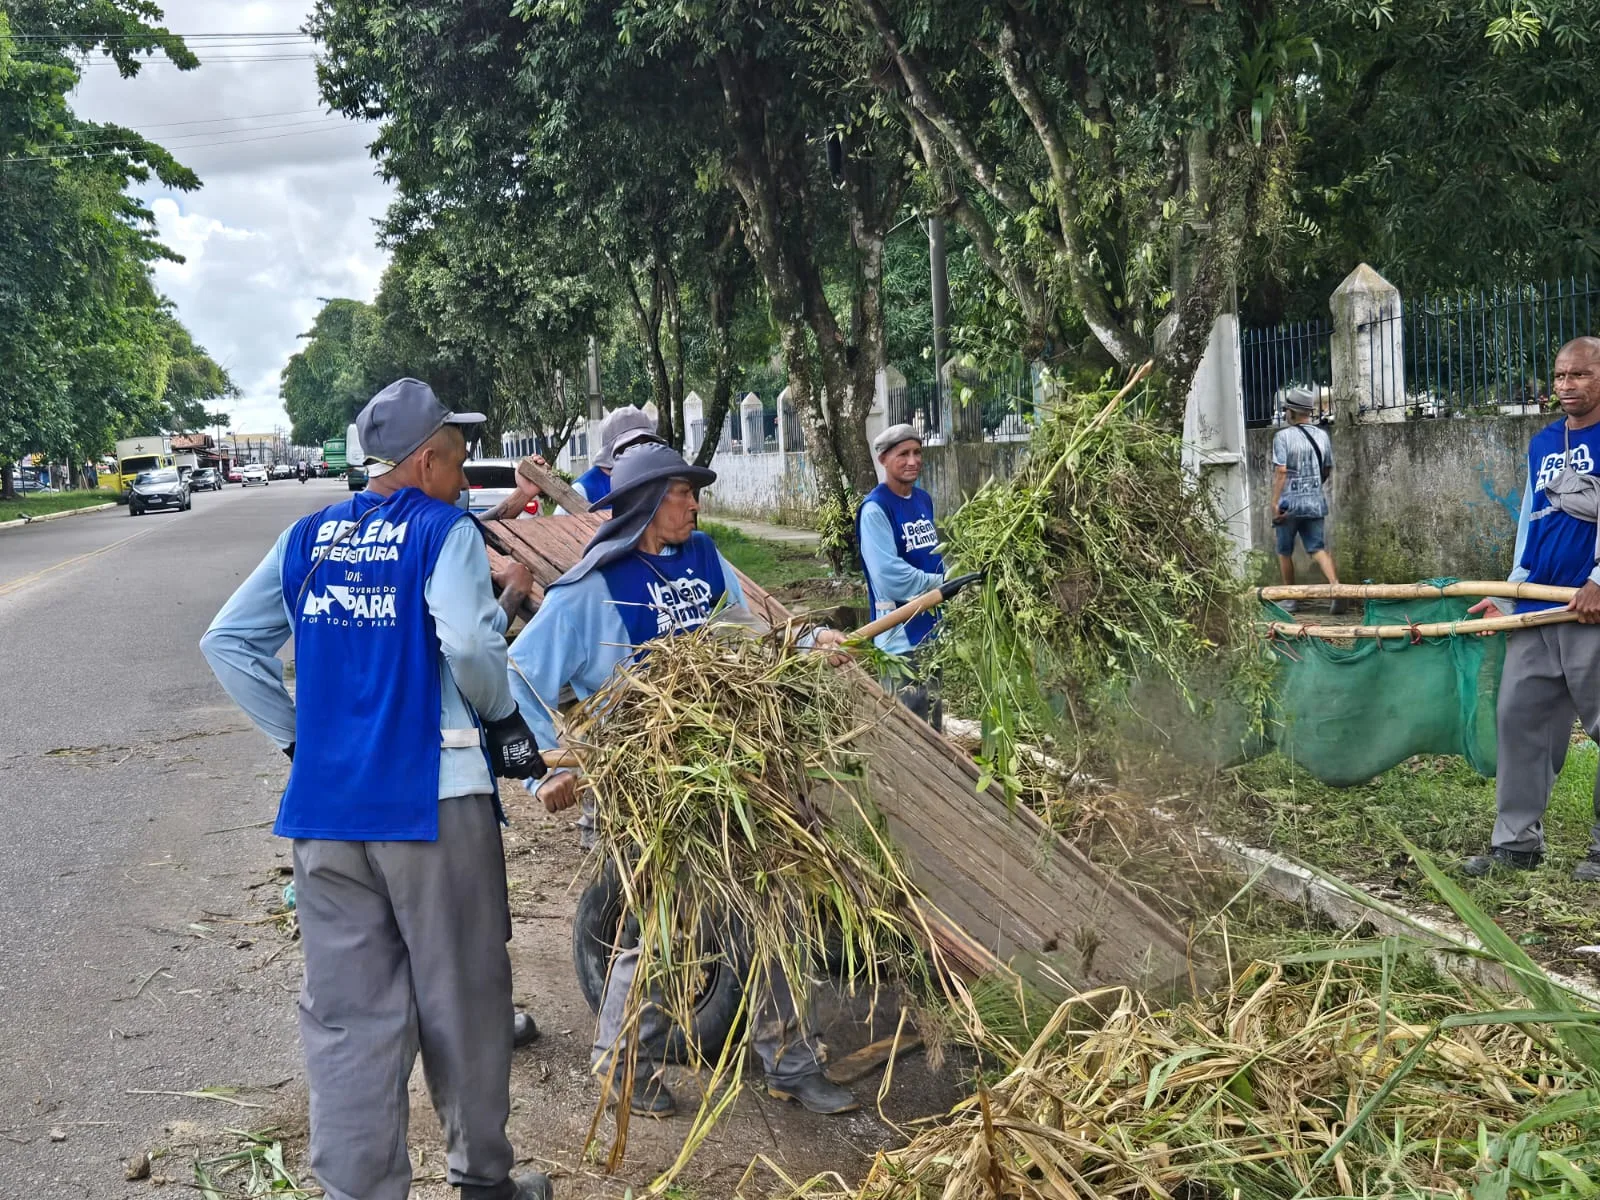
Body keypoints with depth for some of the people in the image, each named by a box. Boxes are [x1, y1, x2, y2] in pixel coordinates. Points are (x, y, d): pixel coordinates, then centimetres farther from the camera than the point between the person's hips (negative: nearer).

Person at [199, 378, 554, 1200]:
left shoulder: (307, 538, 11)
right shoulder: (444, 531, -6)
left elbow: (227, 643, 12)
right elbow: (469, 646, -20)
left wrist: (295, 732, 14)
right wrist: (499, 713, -1)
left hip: (323, 805, 5)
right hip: (432, 798, -5)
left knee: (348, 1014, 10)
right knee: (460, 1001, 11)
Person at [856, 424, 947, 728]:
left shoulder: (924, 500, 9)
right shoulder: (875, 509, -17)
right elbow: (890, 576, -25)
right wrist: (941, 584, -15)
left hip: (932, 626, 8)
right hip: (901, 631, -8)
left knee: (932, 719, 19)